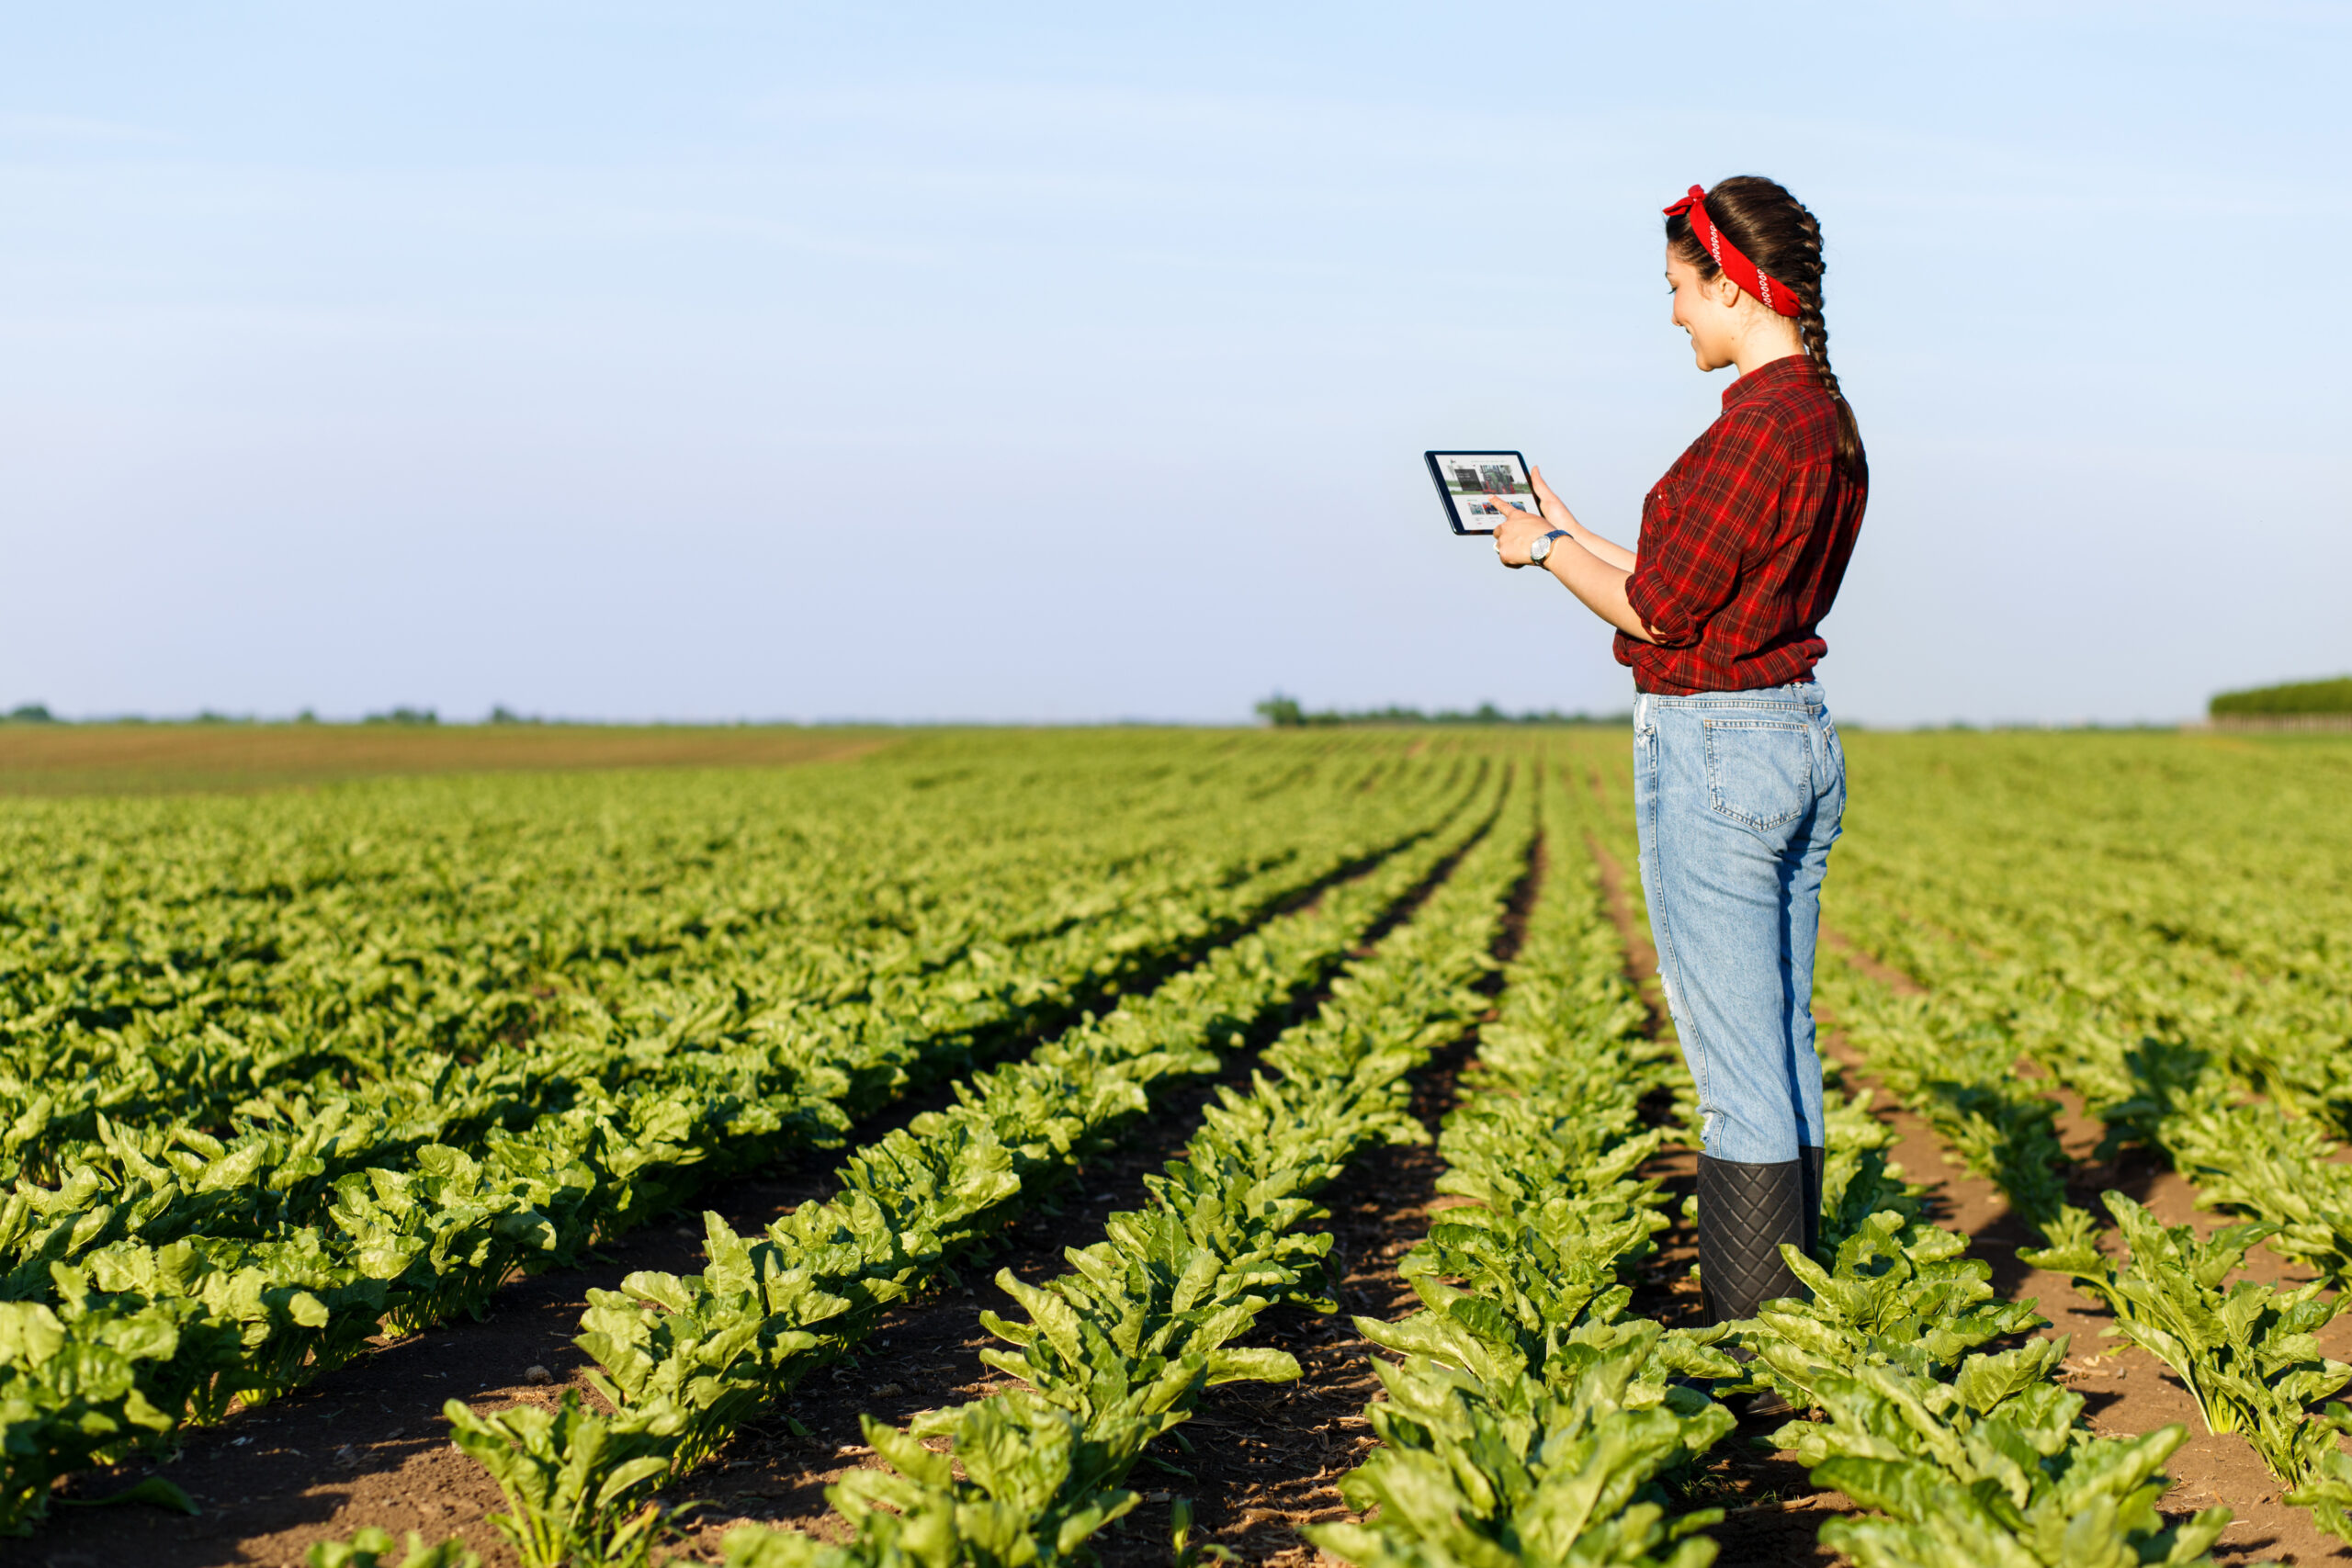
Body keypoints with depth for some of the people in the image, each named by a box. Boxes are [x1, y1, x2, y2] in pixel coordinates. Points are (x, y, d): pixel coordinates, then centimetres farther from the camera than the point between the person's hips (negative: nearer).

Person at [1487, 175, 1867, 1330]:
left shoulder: (1758, 424, -19)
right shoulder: (1829, 420, 11)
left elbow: (1659, 611, -15)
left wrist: (1547, 547, 1)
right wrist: (1570, 534, 22)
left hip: (1712, 750, -10)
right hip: (1801, 737, 10)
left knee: (1741, 1072, -4)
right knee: (1784, 1054, 14)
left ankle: (1749, 1333, 2)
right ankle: (1792, 1309, 21)